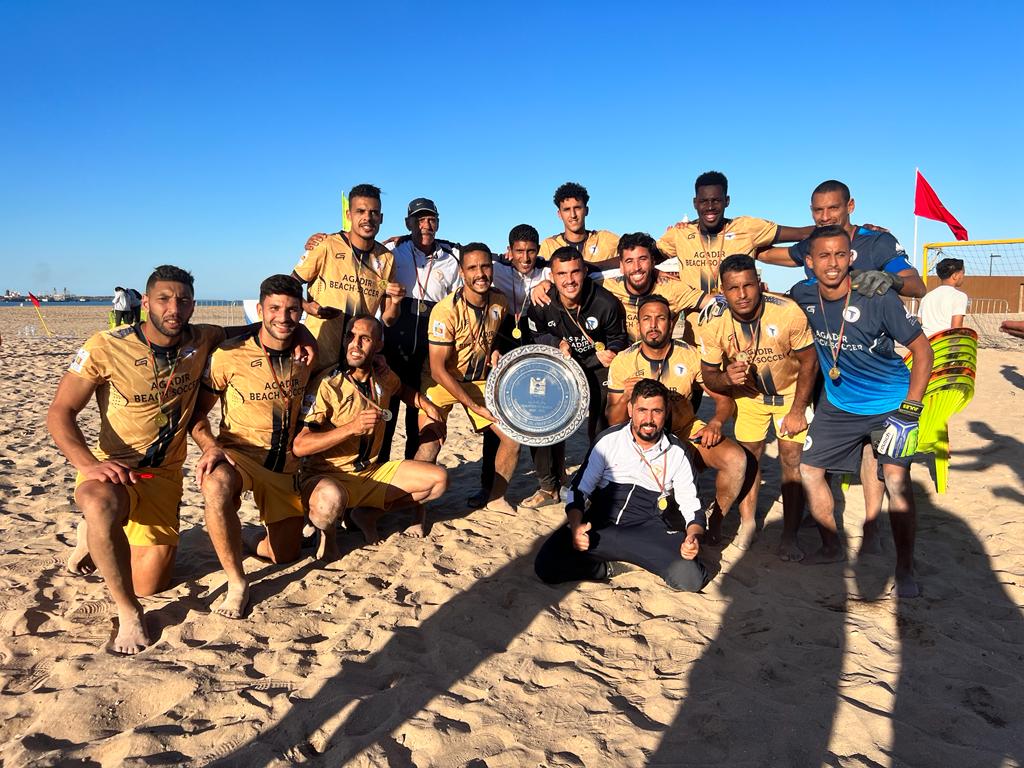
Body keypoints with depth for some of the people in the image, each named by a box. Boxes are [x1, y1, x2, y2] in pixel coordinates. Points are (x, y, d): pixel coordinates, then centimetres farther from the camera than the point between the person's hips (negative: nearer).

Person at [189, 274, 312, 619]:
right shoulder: (230, 355, -13)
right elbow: (197, 413, -7)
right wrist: (211, 447, -27)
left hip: (285, 463, 4)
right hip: (238, 453, -3)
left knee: (286, 555, 5)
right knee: (216, 487, -40)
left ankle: (258, 537, 42)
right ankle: (237, 583, -23)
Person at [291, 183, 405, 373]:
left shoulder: (387, 258, 4)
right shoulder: (326, 246, -9)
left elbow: (387, 319, 8)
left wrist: (395, 302, -12)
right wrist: (306, 306, -17)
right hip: (318, 353, -3)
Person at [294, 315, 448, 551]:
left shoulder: (382, 375, 0)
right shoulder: (329, 386, -17)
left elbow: (402, 389, 27)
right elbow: (299, 446, -23)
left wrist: (427, 405, 8)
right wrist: (352, 428, -30)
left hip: (372, 473, 6)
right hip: (327, 476, -6)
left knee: (438, 479, -5)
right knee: (331, 499, -41)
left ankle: (369, 513, 6)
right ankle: (328, 530, -4)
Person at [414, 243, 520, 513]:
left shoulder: (500, 303, -7)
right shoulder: (446, 310, -25)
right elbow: (438, 369, -23)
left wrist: (495, 351, -6)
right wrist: (474, 406, -24)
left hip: (480, 380, 5)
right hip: (441, 381, -5)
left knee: (514, 435, -2)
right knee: (430, 442, -25)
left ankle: (496, 497, 18)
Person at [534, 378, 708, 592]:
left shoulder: (676, 452, 7)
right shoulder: (609, 440, 3)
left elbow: (691, 506, 10)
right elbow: (578, 490, 3)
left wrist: (694, 537, -13)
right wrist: (576, 527, -17)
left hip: (649, 531, 1)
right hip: (602, 524, 0)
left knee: (691, 579, -28)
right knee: (546, 566, -24)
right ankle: (605, 568, -1)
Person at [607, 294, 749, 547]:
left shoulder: (690, 355, -5)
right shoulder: (622, 362, -7)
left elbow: (723, 399, 1)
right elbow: (613, 423, -5)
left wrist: (715, 423, -21)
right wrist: (625, 398, -26)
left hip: (687, 430, 1)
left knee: (736, 459, -24)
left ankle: (714, 519, 7)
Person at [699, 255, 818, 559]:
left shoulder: (789, 313, -31)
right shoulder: (714, 326, -23)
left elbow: (808, 362, -17)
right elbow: (708, 376, -10)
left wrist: (797, 411, -17)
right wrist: (727, 377, -34)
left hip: (792, 392, -2)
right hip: (748, 394, 2)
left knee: (792, 460, -7)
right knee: (748, 458, 5)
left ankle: (789, 537, 3)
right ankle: (747, 525, 21)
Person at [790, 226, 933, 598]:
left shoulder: (878, 298, -23)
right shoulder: (803, 295, -11)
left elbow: (923, 351, -15)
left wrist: (909, 411, -19)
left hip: (891, 403, -5)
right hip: (838, 405, 5)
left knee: (896, 477, -17)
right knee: (809, 469, 3)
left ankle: (905, 570, 1)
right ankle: (832, 547, 24)